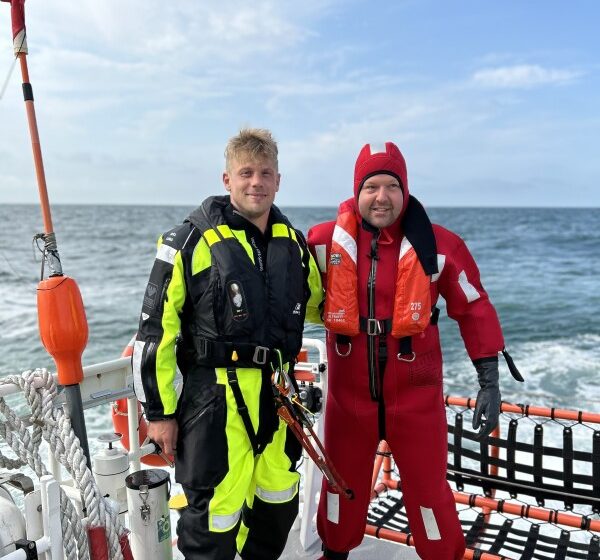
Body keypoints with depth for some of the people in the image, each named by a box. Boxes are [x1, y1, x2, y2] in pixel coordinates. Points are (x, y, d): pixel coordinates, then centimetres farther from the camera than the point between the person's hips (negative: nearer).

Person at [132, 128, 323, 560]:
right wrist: (159, 412, -7)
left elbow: (319, 303, 24)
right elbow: (155, 330, -8)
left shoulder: (293, 243, 7)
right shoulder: (191, 242, -10)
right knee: (215, 517, 3)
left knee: (279, 507, 20)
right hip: (216, 399, -5)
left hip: (279, 396, 6)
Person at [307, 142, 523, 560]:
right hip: (349, 391, 2)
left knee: (428, 489, 11)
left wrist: (490, 381, -2)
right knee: (342, 481, 20)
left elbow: (474, 309, -2)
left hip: (415, 393, -1)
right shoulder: (326, 242, -8)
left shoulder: (438, 245, -10)